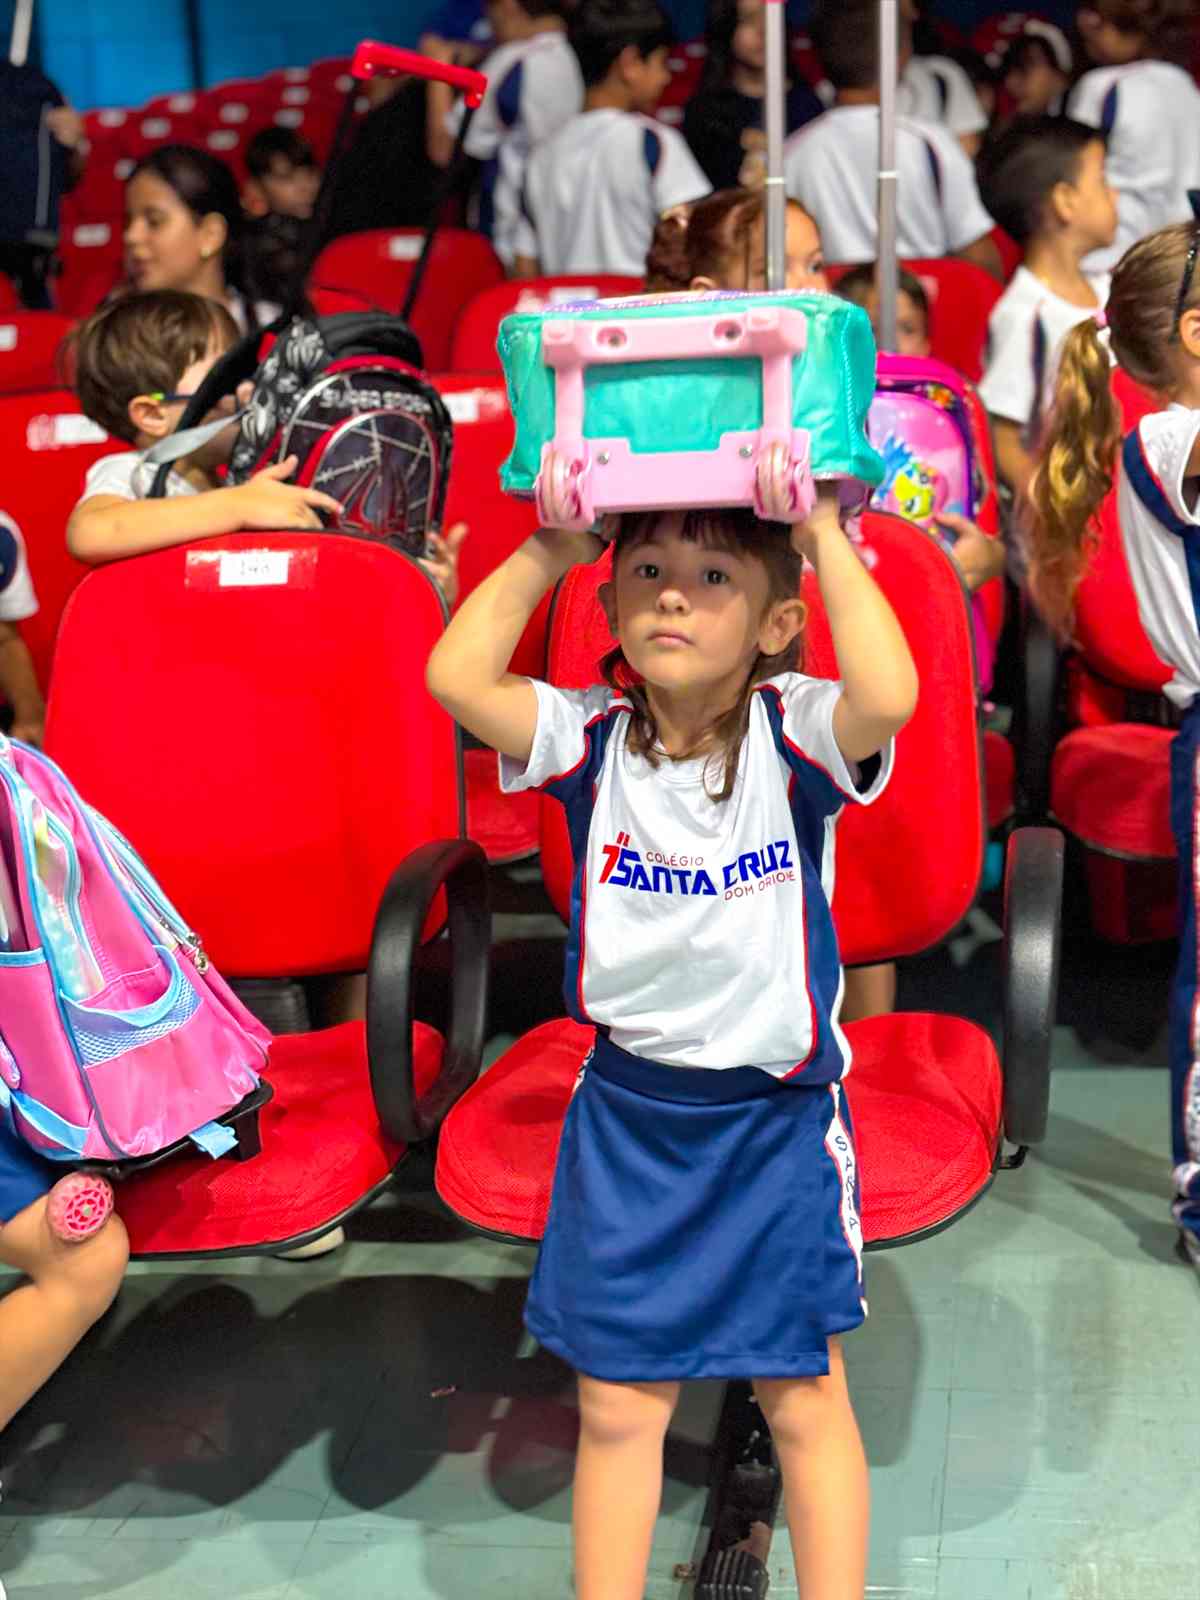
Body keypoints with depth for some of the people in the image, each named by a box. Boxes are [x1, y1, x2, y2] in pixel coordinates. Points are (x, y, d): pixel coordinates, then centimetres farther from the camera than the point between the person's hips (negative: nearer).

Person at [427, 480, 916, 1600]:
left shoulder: (793, 734, -13)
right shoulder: (591, 740, -6)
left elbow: (888, 695, -35)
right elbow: (456, 676, -20)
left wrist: (824, 535, -26)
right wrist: (550, 548, -14)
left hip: (779, 1114, -2)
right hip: (625, 1112, 2)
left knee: (804, 1399, 12)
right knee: (617, 1406, 11)